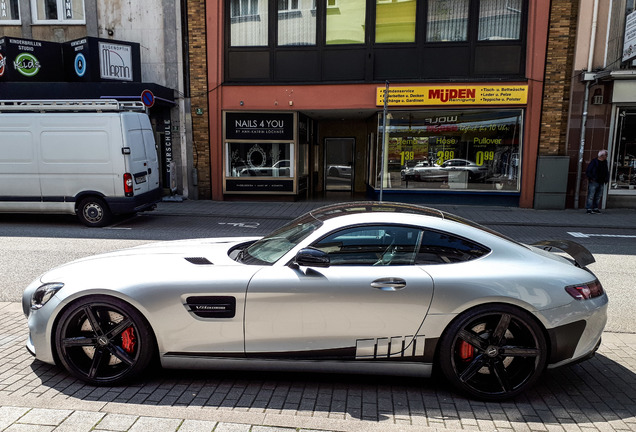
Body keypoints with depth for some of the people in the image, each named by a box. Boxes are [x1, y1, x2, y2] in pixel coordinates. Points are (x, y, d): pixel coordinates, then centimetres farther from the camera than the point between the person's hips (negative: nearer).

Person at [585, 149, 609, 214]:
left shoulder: (605, 162, 12)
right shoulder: (594, 161, -7)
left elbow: (607, 172, 22)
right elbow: (587, 171, -8)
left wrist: (606, 178, 8)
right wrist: (592, 178, -15)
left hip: (601, 183, 7)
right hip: (593, 182, -7)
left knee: (598, 196, 9)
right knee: (591, 196, -8)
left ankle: (595, 208, 16)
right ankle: (589, 209, -6)